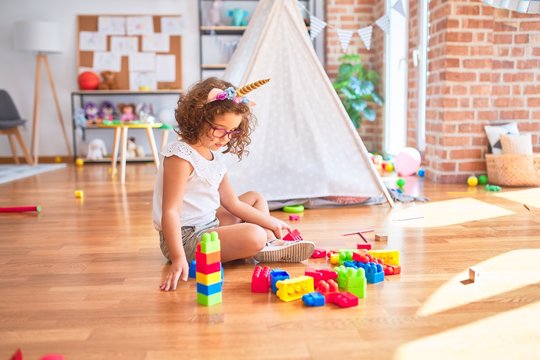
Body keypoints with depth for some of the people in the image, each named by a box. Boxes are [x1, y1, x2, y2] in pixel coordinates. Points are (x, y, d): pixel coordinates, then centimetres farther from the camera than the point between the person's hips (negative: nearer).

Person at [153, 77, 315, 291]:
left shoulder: (215, 155, 8)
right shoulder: (180, 156, -19)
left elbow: (232, 203, 14)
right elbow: (170, 212, -24)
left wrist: (270, 222, 12)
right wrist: (178, 258, -33)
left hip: (210, 223, 10)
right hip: (186, 237, -10)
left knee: (255, 198, 21)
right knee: (254, 235, -31)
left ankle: (269, 245, 0)